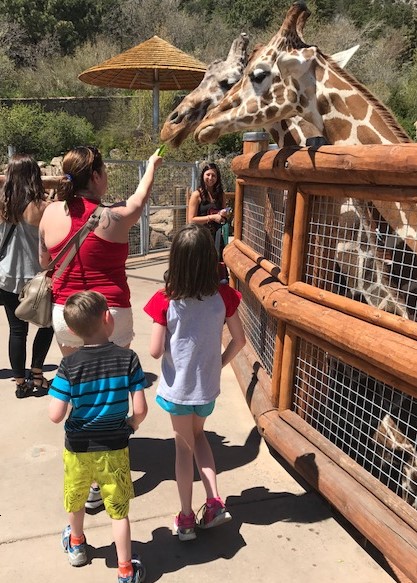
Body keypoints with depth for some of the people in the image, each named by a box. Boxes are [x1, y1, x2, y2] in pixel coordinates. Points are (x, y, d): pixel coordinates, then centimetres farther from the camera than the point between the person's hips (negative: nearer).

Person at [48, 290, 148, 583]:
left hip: (78, 448, 1)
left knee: (76, 499, 29)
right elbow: (141, 409, -17)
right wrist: (130, 426, 4)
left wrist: (69, 400, 1)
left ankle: (76, 543, 55)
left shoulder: (70, 365, -19)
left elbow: (55, 415, -20)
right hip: (114, 448, -1)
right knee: (119, 510, 15)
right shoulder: (129, 359, -18)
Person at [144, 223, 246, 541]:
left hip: (177, 387, -2)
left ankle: (186, 518, 27)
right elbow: (239, 340, -4)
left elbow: (155, 351, -16)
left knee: (184, 445, 17)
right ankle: (214, 501, 20)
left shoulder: (166, 300, -19)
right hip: (208, 385, 2)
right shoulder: (223, 295, -13)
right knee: (198, 434, 28)